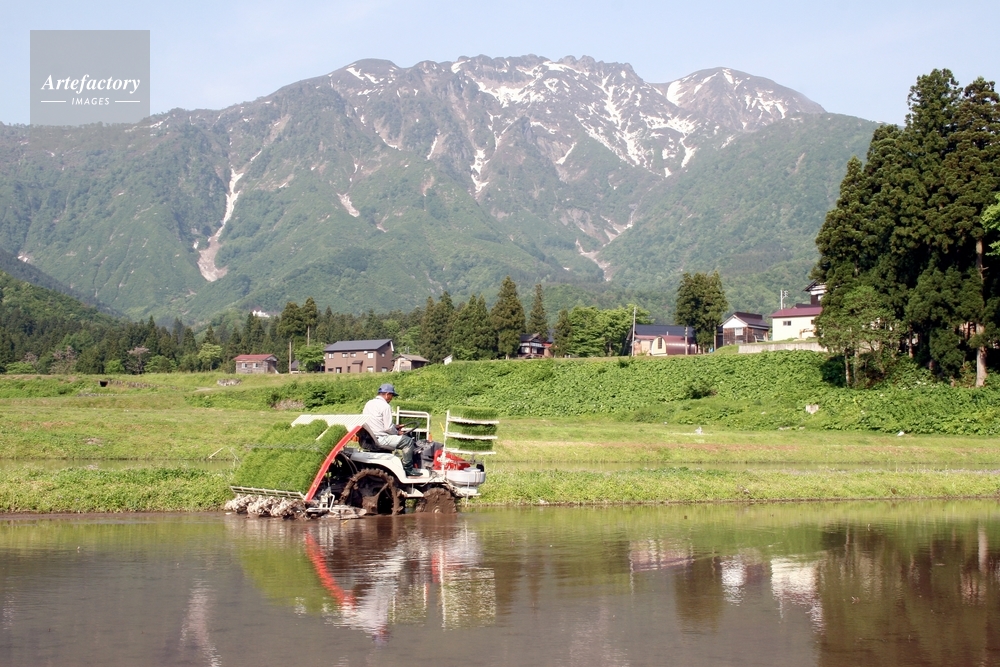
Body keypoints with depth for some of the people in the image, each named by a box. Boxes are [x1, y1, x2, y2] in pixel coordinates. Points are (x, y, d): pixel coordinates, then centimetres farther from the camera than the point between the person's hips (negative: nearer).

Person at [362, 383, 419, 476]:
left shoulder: (369, 403, 13)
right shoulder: (384, 406, -14)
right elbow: (388, 428, -17)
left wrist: (395, 427, 19)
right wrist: (397, 432, 2)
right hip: (380, 440, -9)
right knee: (408, 441, -3)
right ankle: (408, 469, 3)